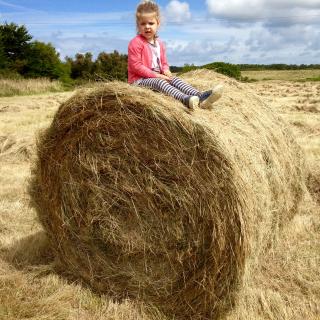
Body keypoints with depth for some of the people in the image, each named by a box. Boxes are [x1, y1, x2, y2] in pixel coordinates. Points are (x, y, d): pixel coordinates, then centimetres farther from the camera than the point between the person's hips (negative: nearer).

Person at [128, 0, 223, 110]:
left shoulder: (159, 43, 15)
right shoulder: (136, 43, -11)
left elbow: (164, 63, 21)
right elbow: (136, 66, -17)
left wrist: (166, 70, -5)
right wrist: (156, 75, -20)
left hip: (157, 77, 8)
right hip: (140, 79, -7)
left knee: (174, 79, -14)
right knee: (159, 82, -32)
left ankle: (200, 97, -35)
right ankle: (185, 99, -58)